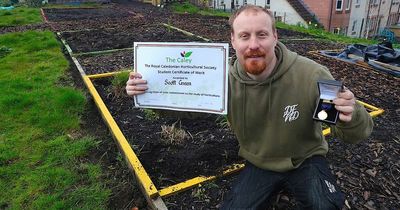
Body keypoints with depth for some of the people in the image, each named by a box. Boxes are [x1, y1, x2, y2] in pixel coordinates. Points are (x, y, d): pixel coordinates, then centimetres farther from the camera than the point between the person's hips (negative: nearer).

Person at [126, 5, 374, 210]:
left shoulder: (312, 75, -24)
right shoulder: (224, 80, -19)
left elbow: (353, 134, -17)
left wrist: (351, 117, -43)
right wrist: (146, 89, -25)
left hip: (305, 160, -2)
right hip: (260, 164, 3)